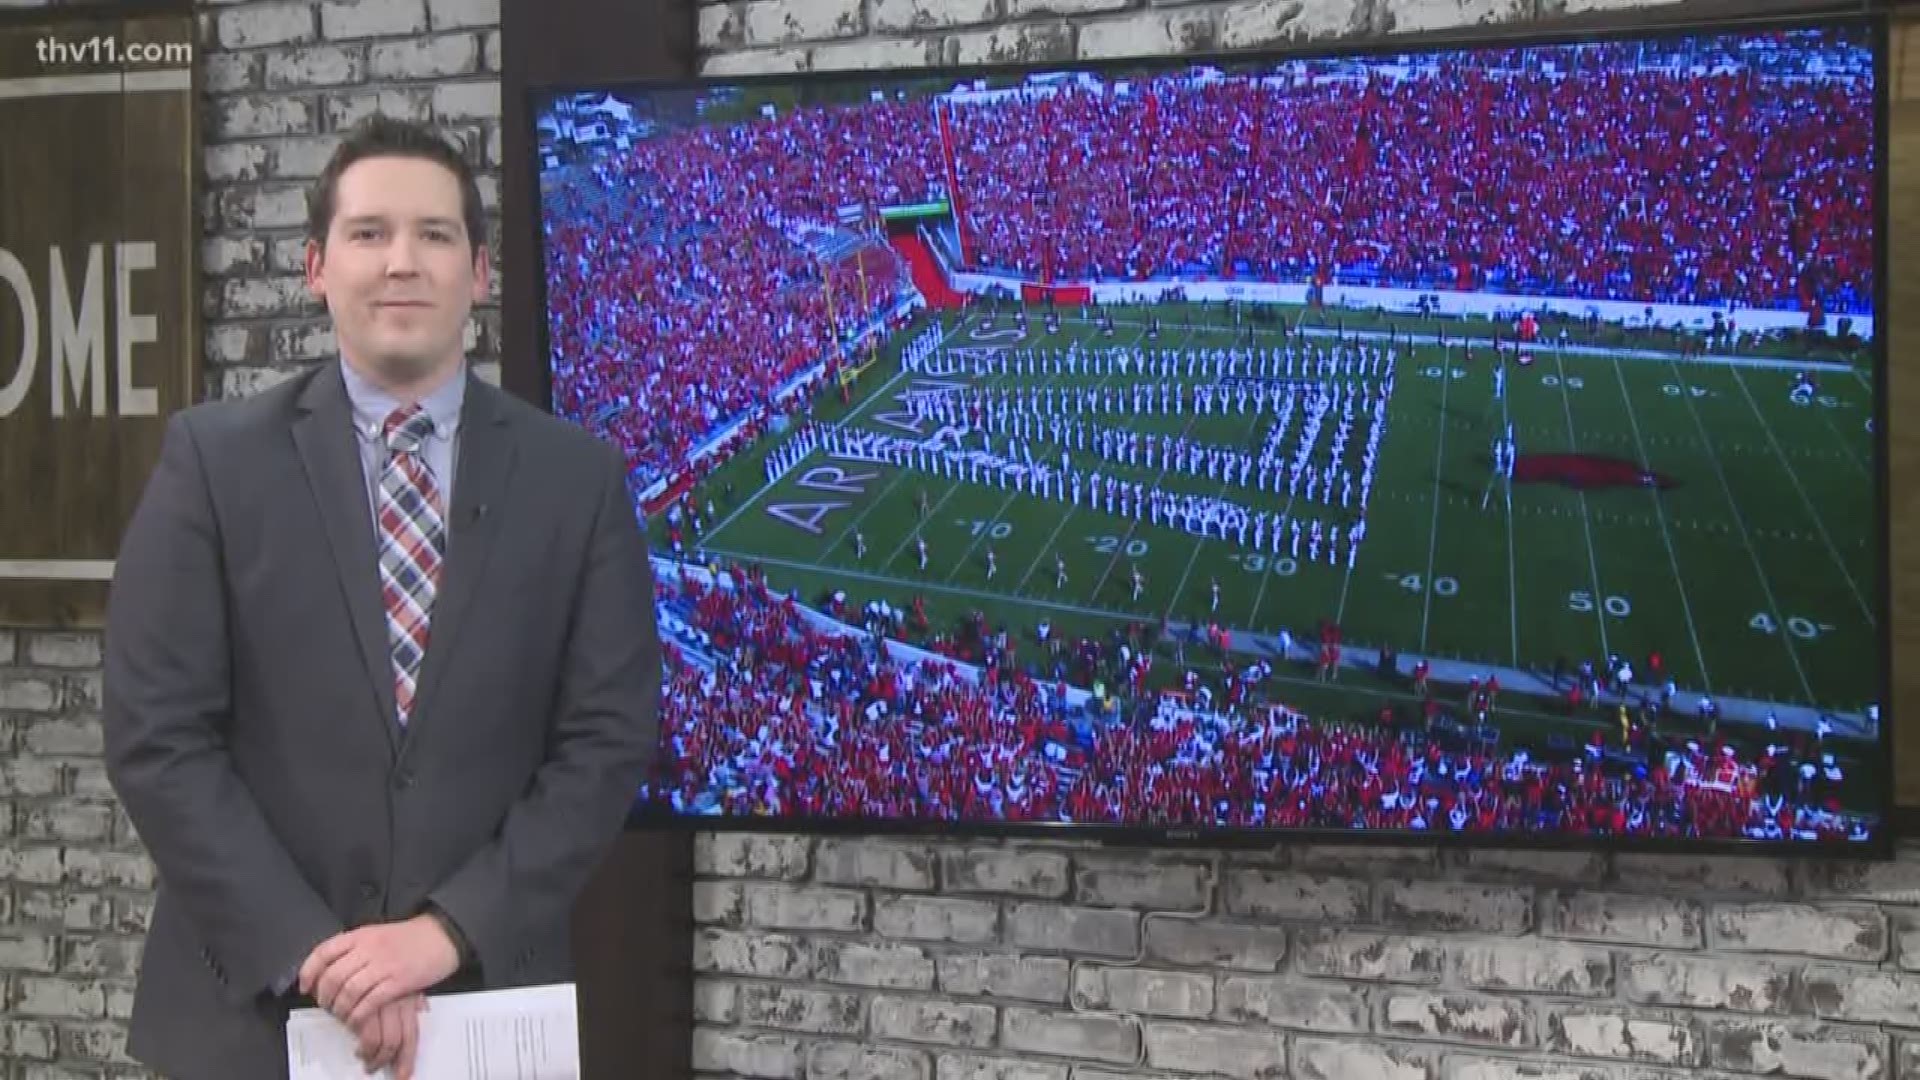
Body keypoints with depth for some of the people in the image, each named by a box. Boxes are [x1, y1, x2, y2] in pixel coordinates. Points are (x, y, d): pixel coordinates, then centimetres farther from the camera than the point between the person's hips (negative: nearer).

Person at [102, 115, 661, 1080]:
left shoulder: (577, 477, 0)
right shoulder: (213, 457, -3)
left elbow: (608, 738, -4)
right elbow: (156, 737, -7)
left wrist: (450, 930, -14)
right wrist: (311, 952, -14)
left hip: (486, 999, 1)